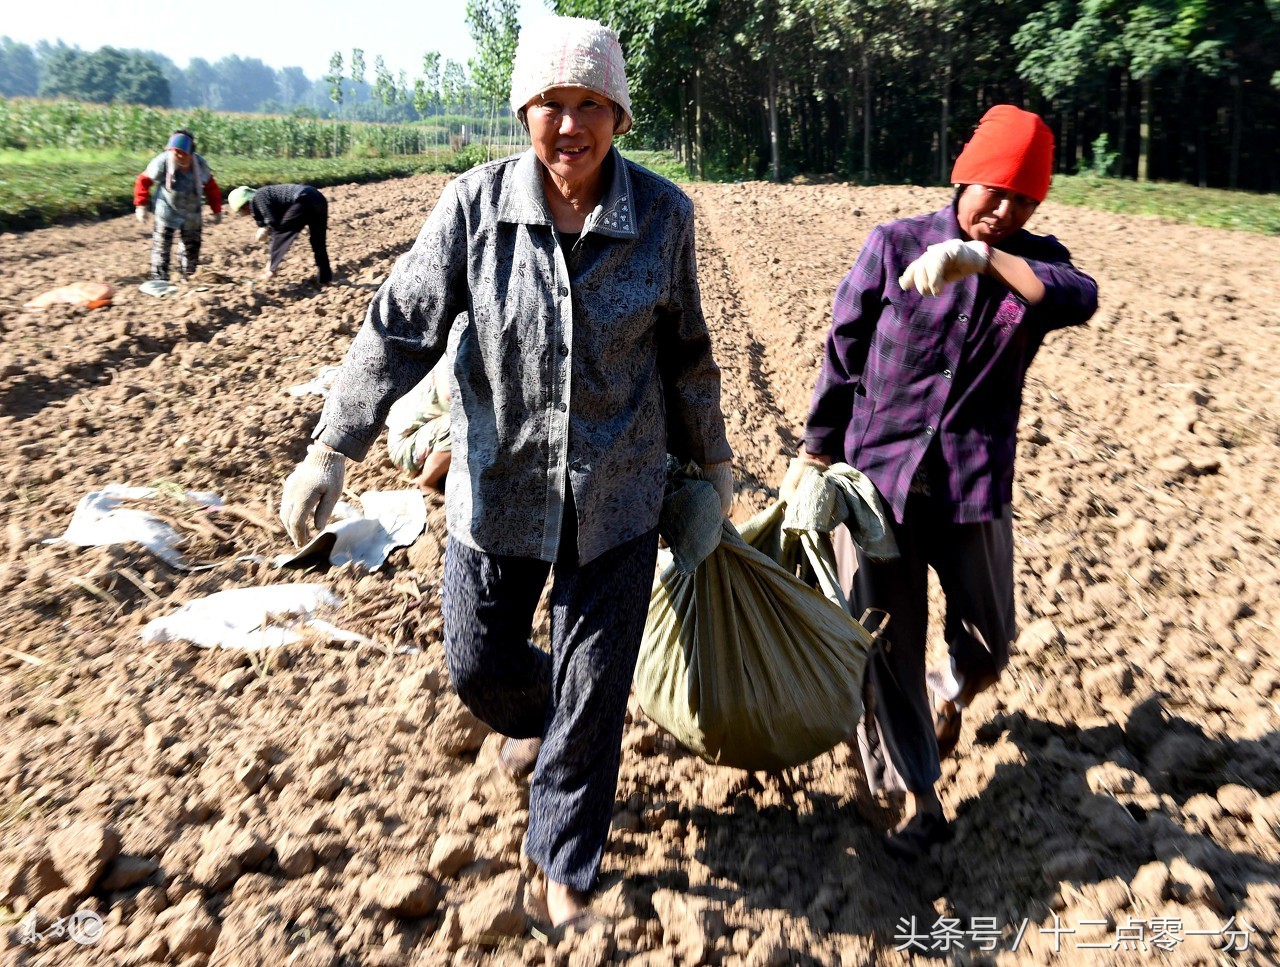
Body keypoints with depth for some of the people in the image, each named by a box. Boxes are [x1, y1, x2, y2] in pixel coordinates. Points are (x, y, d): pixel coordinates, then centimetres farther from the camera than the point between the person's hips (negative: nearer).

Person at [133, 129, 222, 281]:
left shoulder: (200, 164, -12)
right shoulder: (162, 162, -21)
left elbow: (211, 187, 2)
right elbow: (143, 181, -11)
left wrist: (217, 210, 3)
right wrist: (140, 205, -14)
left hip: (192, 216, 3)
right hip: (167, 213, -3)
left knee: (192, 248, 14)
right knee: (161, 248, -7)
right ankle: (159, 280, -2)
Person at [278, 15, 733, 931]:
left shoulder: (663, 212, -8)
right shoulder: (474, 203, -10)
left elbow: (686, 350, 4)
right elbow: (400, 328, -9)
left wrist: (711, 455, 14)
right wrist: (331, 451, -15)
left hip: (618, 494, 0)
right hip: (498, 486, 1)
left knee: (594, 692, 8)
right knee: (479, 662, 14)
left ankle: (568, 868, 33)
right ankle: (538, 720, 54)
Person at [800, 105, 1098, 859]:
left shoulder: (1033, 260, 3)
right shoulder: (894, 246, -3)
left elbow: (1078, 299, -22)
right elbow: (842, 359, 3)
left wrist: (983, 259, -35)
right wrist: (818, 461, 6)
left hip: (973, 486, 2)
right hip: (878, 478, -1)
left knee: (989, 643, 12)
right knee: (884, 649, 4)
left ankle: (951, 693, 49)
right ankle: (920, 801, 22)